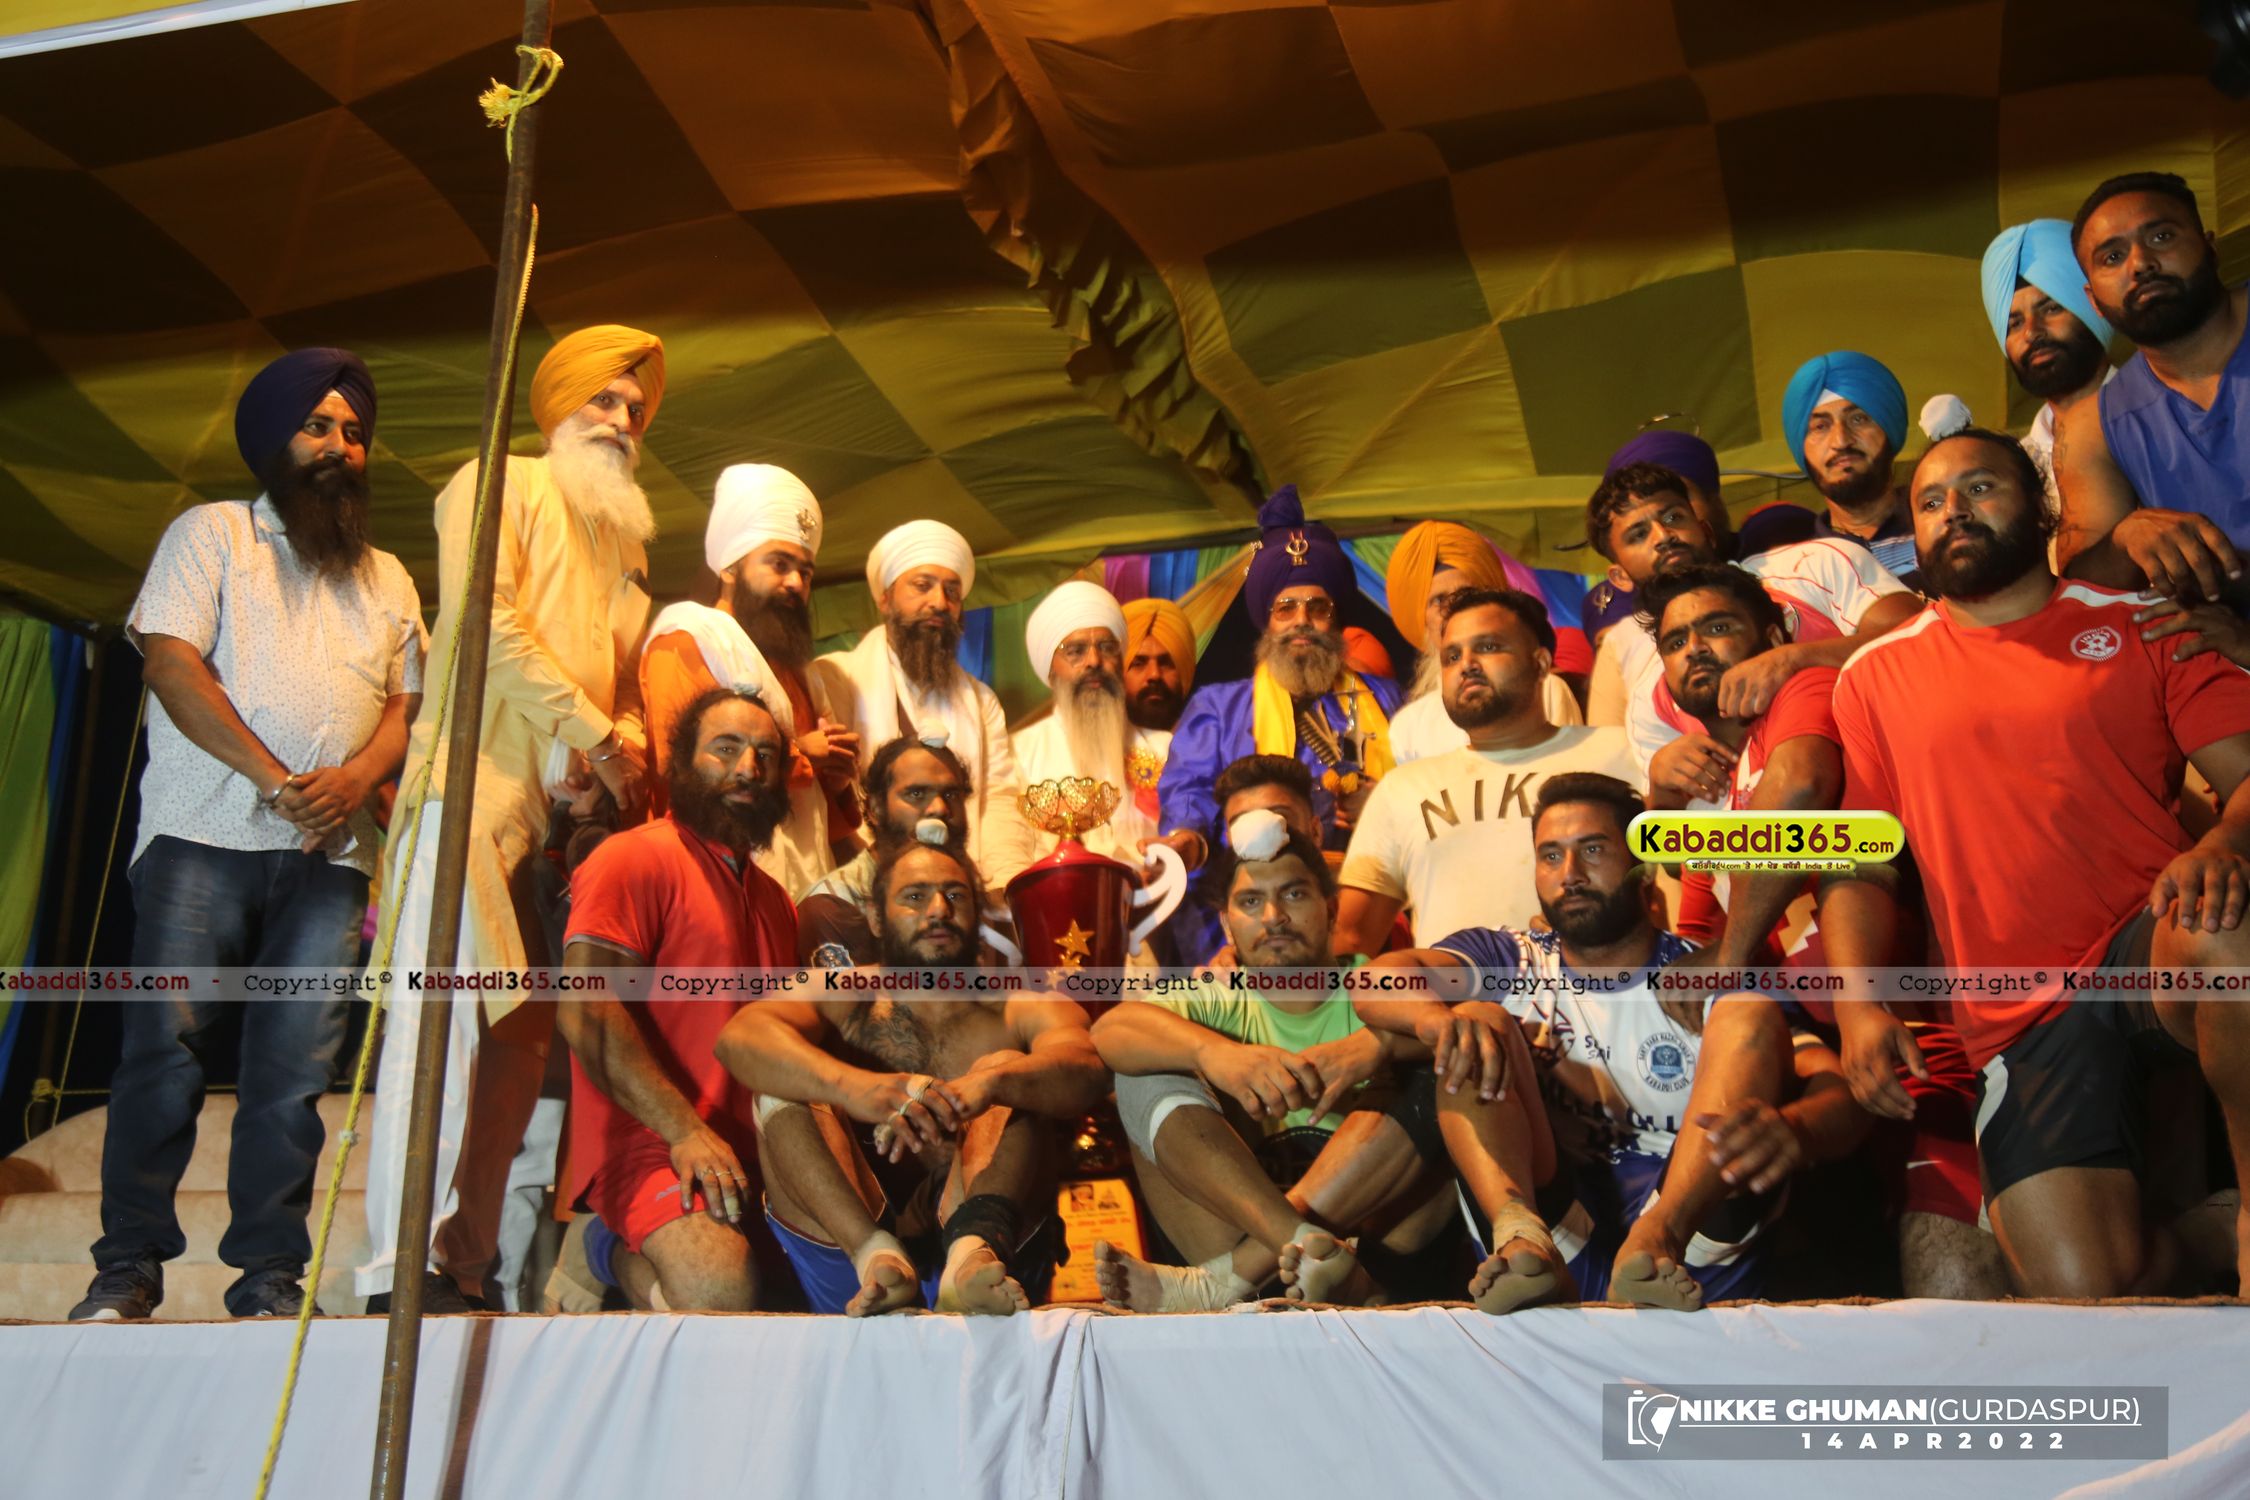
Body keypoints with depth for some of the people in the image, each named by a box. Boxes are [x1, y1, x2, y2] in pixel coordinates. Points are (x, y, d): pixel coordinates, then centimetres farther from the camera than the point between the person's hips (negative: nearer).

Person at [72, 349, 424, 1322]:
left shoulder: (387, 579, 22)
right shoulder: (211, 533, 10)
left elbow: (407, 704, 15)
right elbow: (171, 664, -3)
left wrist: (354, 778, -7)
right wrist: (275, 779, -12)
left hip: (329, 852, 3)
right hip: (205, 837, -3)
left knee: (294, 1071, -1)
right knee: (165, 1048, -7)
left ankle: (269, 1278, 3)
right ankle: (127, 1269, 2)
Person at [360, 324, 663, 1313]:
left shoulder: (622, 542, 28)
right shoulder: (498, 486, 8)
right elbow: (487, 619, -6)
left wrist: (622, 751, 0)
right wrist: (594, 733, -8)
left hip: (571, 807, 7)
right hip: (476, 779, -7)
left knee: (524, 1030, 1)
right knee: (445, 1009, -14)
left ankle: (469, 1262, 4)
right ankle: (405, 1262, -15)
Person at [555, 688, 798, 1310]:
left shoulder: (773, 898, 24)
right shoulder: (635, 857, -1)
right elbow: (583, 1010, -13)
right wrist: (686, 1132, -19)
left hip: (747, 1148, 8)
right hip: (650, 1143, -8)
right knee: (722, 1288, -32)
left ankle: (630, 1257, 1)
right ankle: (627, 1257, -2)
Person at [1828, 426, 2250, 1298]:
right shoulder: (1876, 677, 16)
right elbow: (1861, 869, 12)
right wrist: (1858, 1004, -5)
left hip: (2153, 940, 0)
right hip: (2025, 1018, 1)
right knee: (2082, 1291, -18)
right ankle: (2178, 1251, 18)